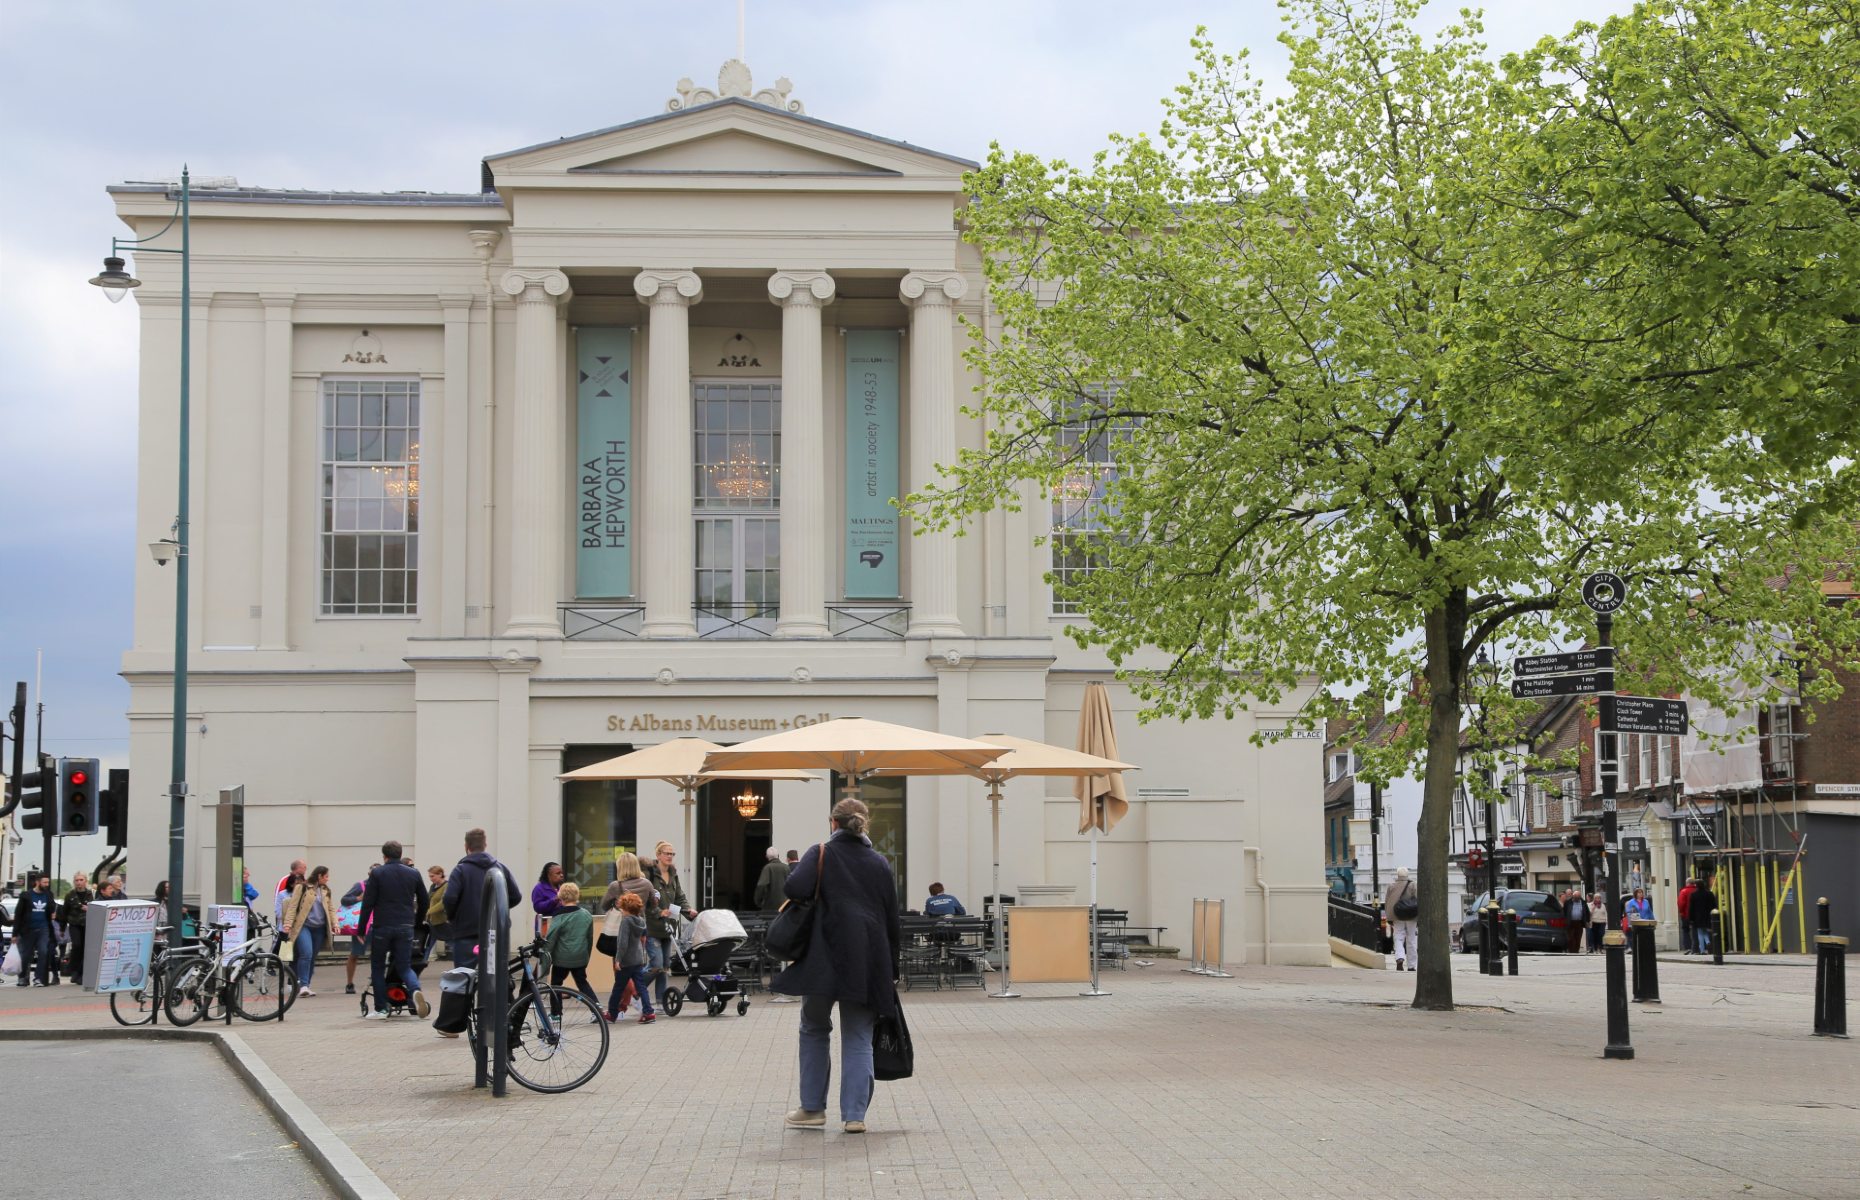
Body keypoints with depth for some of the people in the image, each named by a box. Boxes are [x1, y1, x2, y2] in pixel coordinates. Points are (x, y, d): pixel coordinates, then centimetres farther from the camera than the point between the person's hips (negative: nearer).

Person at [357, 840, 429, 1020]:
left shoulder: (377, 874, -1)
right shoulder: (413, 874, 9)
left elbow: (367, 904, -5)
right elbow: (424, 902, 13)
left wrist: (361, 929, 0)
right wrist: (417, 922, 28)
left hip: (382, 927, -3)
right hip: (405, 928, 3)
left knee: (378, 967, 11)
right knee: (404, 967, 7)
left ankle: (380, 1009, 9)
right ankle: (416, 990, -23)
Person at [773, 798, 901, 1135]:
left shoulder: (822, 854, 0)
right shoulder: (880, 863, 11)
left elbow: (795, 888, -19)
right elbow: (892, 921, 12)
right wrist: (892, 971, 18)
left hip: (825, 956, -2)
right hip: (868, 963, 2)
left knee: (814, 1030, 14)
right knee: (858, 1038, 8)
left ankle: (813, 1109, 16)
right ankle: (854, 1115, 2)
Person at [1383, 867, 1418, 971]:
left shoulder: (1391, 886, 2)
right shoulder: (1412, 885, -4)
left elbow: (1387, 904, 3)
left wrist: (1389, 919, 9)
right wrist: (1419, 919, -4)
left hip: (1397, 918, 1)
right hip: (1411, 918, -1)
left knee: (1398, 939, 3)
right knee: (1411, 941, 7)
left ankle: (1400, 958, -23)